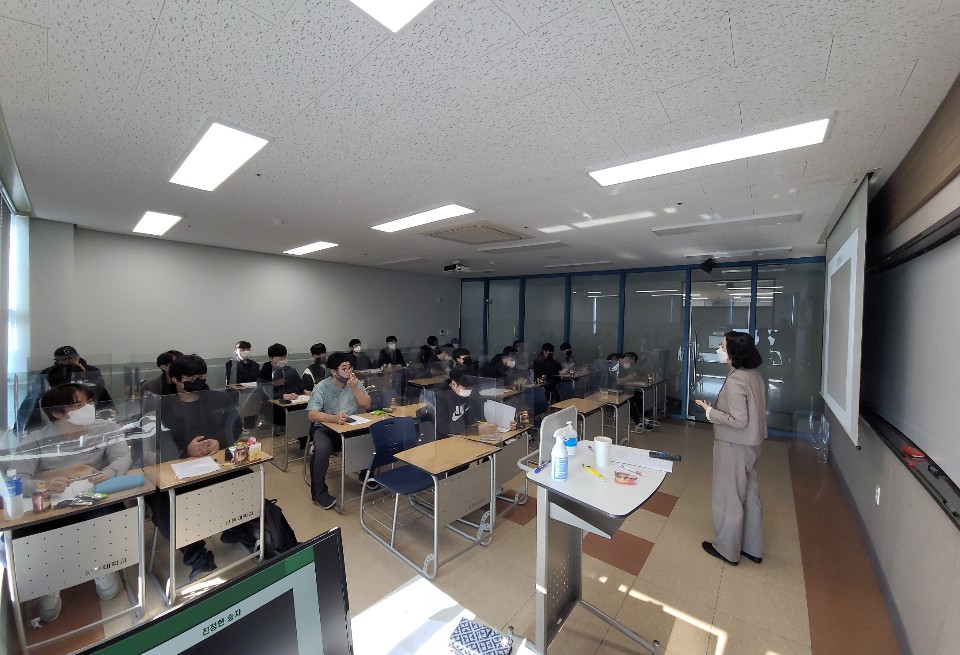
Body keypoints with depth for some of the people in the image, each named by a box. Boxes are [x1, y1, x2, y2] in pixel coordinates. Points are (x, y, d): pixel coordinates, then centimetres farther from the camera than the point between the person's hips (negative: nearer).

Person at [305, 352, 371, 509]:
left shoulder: (356, 383, -2)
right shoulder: (321, 388, -12)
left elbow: (366, 405, -5)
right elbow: (311, 414, -21)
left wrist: (354, 388, -19)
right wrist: (334, 418, -38)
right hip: (326, 427, -3)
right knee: (322, 449, -32)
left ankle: (366, 474, 7)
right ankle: (319, 493, -9)